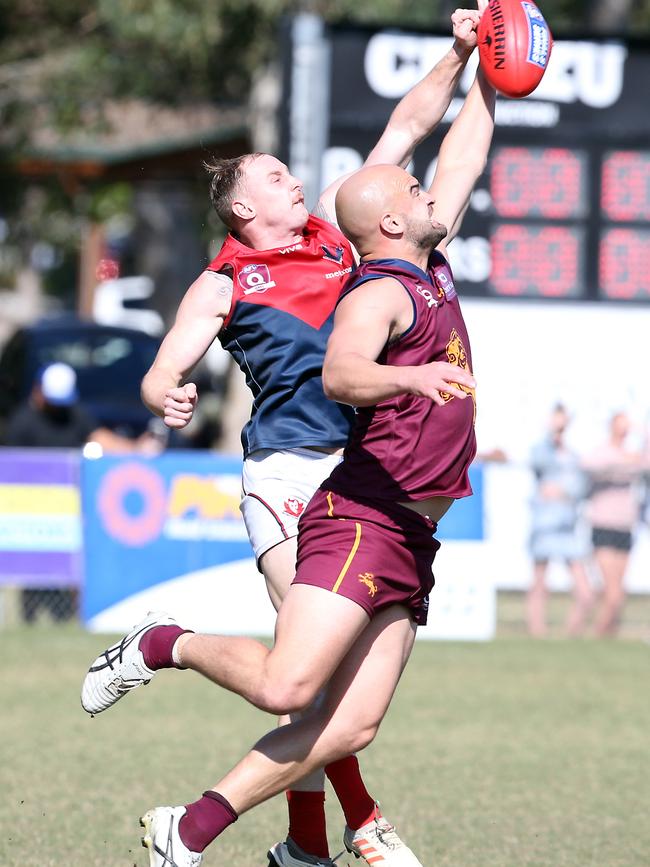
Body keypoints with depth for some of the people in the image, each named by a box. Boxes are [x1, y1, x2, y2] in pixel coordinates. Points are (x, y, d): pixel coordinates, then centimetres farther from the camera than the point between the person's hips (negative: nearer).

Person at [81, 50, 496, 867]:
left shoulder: (429, 266, 18)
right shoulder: (379, 292, -9)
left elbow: (460, 163, 31)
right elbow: (340, 373, -29)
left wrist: (485, 77, 31)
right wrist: (413, 376, -46)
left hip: (410, 537, 8)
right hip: (361, 517, -8)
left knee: (350, 725, -3)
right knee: (286, 686, -21)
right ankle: (166, 645, 7)